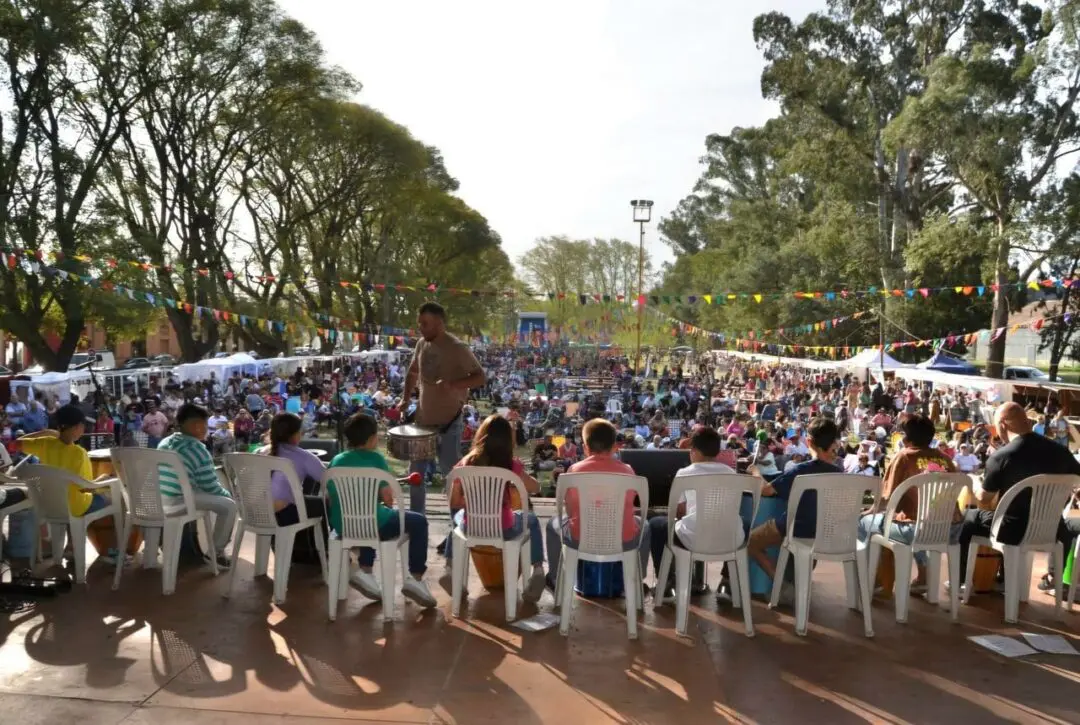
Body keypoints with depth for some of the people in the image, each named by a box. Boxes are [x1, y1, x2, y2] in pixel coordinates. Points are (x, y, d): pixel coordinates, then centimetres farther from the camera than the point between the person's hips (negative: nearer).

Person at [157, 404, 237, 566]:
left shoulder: (164, 442, 13)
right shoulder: (198, 450, -10)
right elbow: (211, 487, -7)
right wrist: (227, 494, 15)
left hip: (156, 499, 9)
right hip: (177, 500, -9)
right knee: (229, 505, -1)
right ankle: (217, 552, 9)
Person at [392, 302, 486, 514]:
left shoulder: (457, 348, -15)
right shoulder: (422, 345, 6)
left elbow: (480, 377, -15)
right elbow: (412, 372, 21)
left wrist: (453, 384, -30)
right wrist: (406, 398, 7)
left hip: (449, 420, -7)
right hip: (423, 418, 7)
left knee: (451, 472, -1)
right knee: (415, 470, 14)